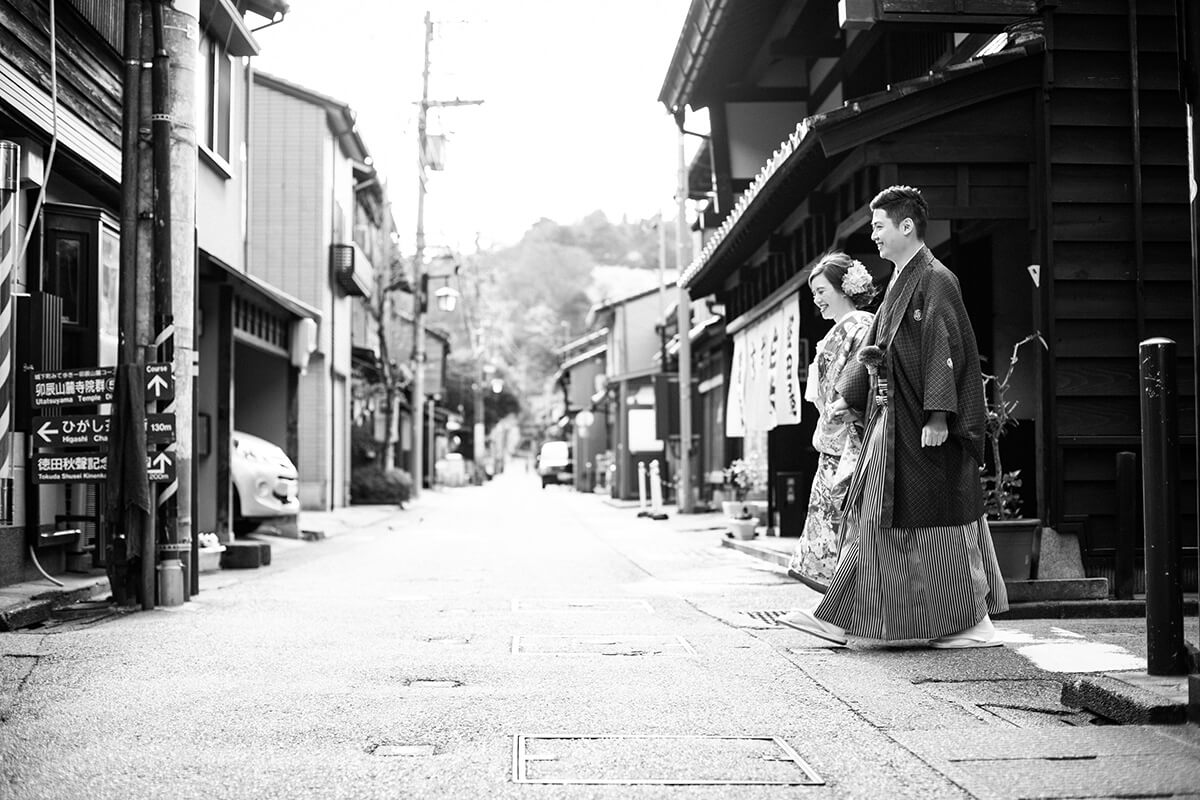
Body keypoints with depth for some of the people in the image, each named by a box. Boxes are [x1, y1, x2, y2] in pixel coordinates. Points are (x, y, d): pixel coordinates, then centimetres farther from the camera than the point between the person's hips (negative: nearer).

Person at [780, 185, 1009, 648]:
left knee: (938, 520, -3)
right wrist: (848, 395, 24)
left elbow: (944, 350, -19)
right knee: (872, 515, 8)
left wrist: (936, 415, -24)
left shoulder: (935, 281, -12)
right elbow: (876, 351, 23)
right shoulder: (900, 282, 16)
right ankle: (838, 619, 12)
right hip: (891, 421, 9)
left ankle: (974, 623, 8)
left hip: (922, 426, -9)